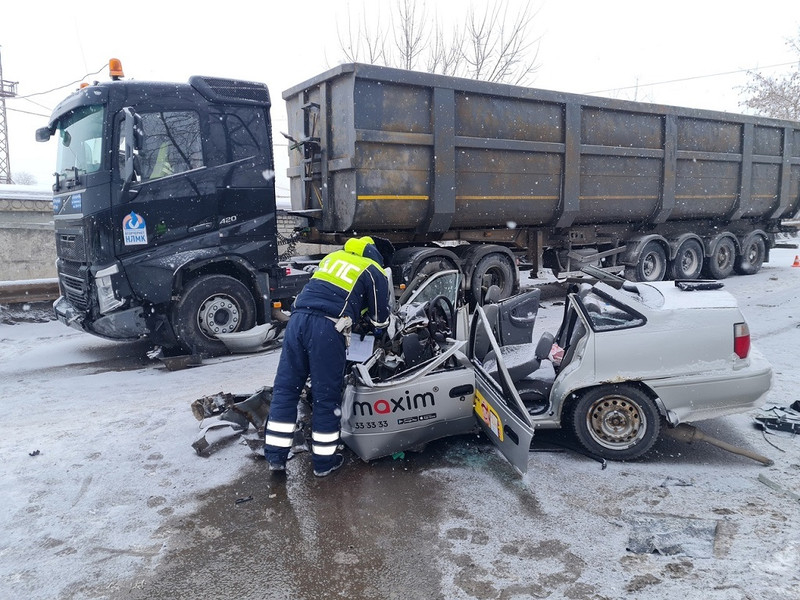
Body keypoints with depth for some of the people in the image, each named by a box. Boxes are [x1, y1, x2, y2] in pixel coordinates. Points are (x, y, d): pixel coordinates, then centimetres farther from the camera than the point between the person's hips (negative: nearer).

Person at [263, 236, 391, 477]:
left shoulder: (334, 256, 28)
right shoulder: (375, 273, 12)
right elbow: (380, 319, 16)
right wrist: (381, 320, 39)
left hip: (298, 318, 5)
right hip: (327, 328, -5)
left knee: (285, 388, 9)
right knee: (326, 396, 5)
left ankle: (276, 455, 13)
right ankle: (324, 461, 16)